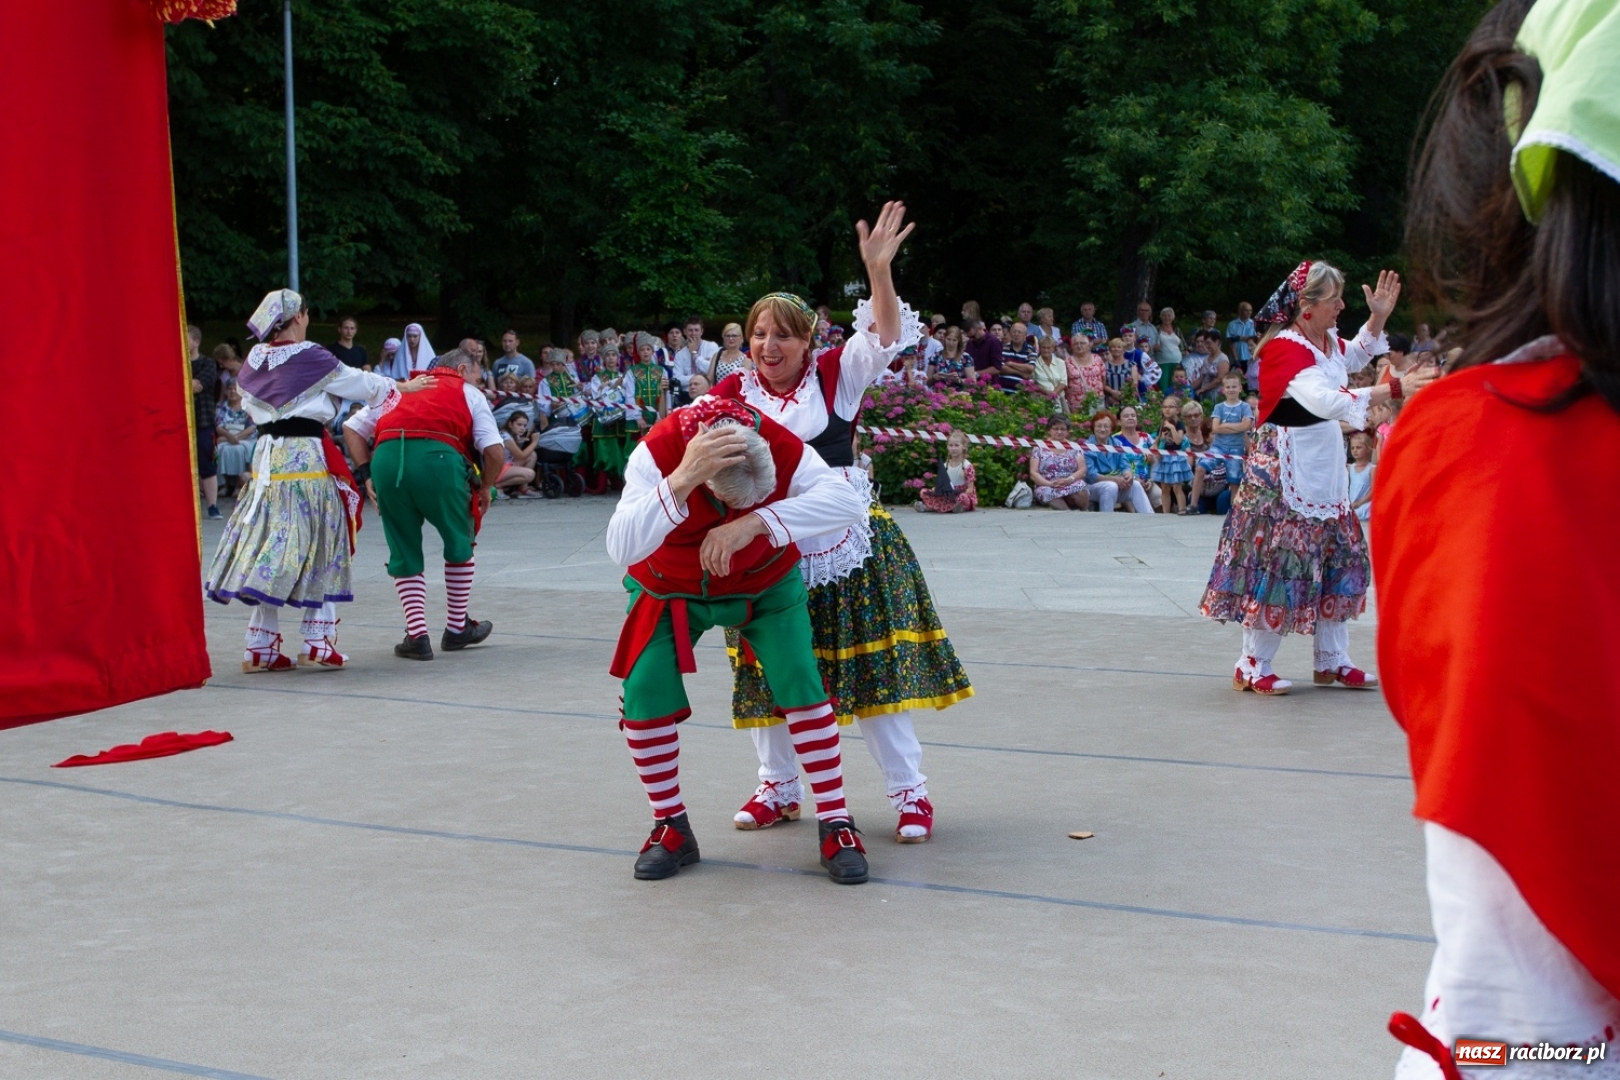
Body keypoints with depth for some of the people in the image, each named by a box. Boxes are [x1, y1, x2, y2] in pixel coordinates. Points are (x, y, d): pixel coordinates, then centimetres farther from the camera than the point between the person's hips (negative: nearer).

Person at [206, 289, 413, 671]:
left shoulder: (255, 359, 7)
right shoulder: (309, 357, -9)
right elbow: (361, 383, 1)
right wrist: (404, 387, 16)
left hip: (266, 456, 6)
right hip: (306, 457, -6)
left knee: (272, 549, 7)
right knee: (320, 549, 5)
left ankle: (261, 647, 6)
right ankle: (317, 641, 5)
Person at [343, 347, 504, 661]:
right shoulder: (469, 394, 22)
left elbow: (351, 427, 24)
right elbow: (495, 453, 8)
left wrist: (365, 473, 19)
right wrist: (485, 488, 23)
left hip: (385, 458, 3)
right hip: (438, 457, -3)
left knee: (404, 553, 18)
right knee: (459, 544, 20)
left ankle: (417, 635, 11)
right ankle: (457, 628, 30)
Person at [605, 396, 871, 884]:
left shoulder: (781, 445, -29)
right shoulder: (658, 451, -34)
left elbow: (848, 501, -41)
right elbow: (621, 549, -44)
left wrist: (756, 522, -49)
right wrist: (682, 480, -57)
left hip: (764, 585, 0)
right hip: (670, 591, 0)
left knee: (800, 682, -14)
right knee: (644, 693, -13)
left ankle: (836, 826, -2)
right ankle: (671, 827, 8)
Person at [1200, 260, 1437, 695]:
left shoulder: (1327, 341, 7)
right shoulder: (1286, 348, -22)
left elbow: (1357, 356, 32)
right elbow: (1326, 401, -36)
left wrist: (1379, 316, 16)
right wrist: (1393, 389, -37)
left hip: (1326, 471, 10)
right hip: (1284, 473, -10)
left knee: (1337, 561, 12)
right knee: (1279, 561, -7)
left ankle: (1332, 661, 22)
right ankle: (1251, 666, 3)